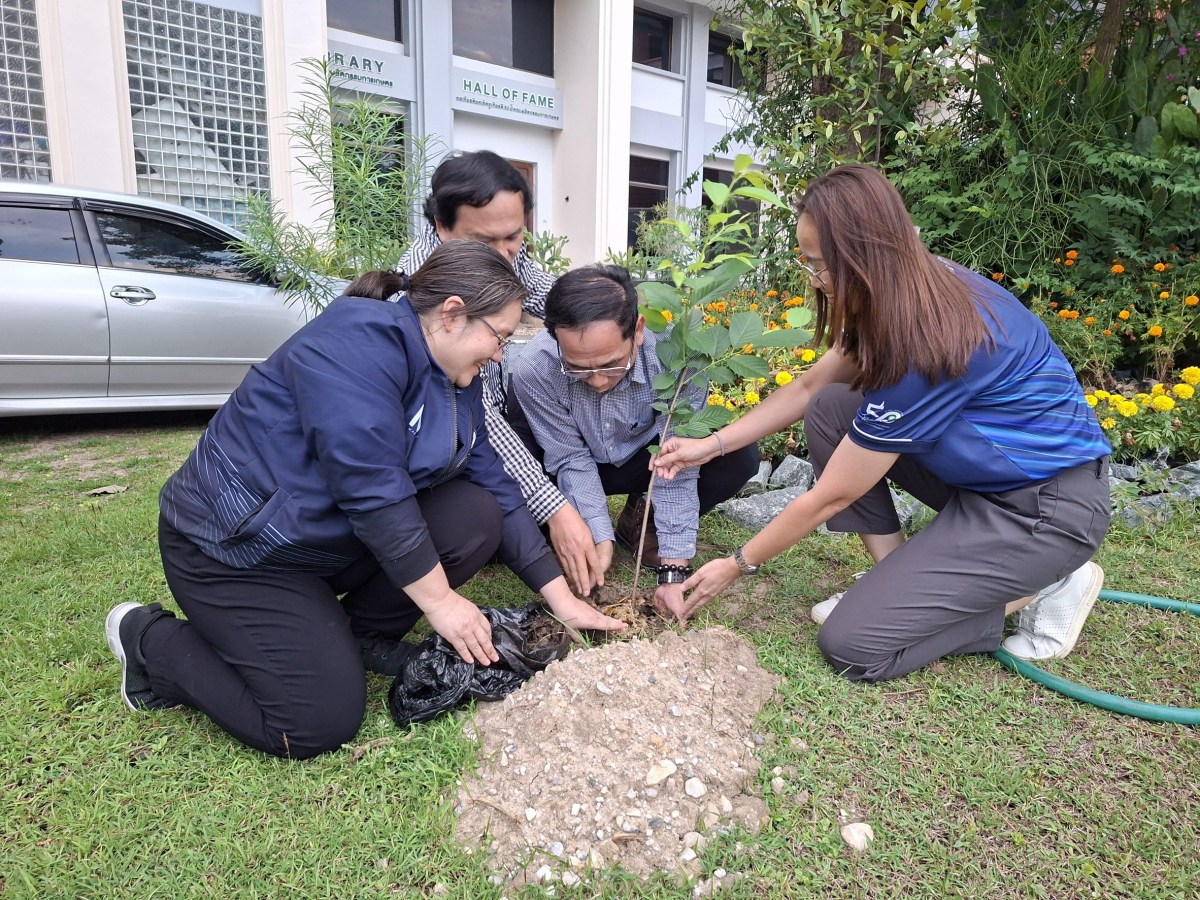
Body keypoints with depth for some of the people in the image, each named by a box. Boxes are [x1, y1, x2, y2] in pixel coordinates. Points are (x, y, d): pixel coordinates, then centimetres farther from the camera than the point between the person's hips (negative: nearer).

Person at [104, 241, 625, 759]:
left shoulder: (457, 382, 2)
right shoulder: (358, 343, -25)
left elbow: (495, 488, 2)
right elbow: (372, 491, -29)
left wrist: (561, 598, 0)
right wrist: (440, 601, -20)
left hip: (341, 538, 8)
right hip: (235, 549, -8)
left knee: (476, 517, -9)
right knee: (323, 723, -13)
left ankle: (349, 637, 7)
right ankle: (151, 639, 7)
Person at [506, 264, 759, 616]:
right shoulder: (534, 370, -34)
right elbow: (570, 459, -23)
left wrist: (673, 571, -31)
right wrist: (600, 539, -31)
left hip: (644, 459, 1)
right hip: (583, 462, 0)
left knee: (740, 456, -24)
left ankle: (641, 522, -2)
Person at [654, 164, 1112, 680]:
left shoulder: (923, 343, -29)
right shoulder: (917, 290, -3)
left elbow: (829, 497, -21)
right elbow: (808, 388, 8)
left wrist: (736, 565, -8)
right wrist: (711, 444, 2)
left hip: (1049, 506, -9)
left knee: (851, 645, -12)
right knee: (830, 410, -3)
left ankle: (1046, 586, 3)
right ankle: (898, 579, 4)